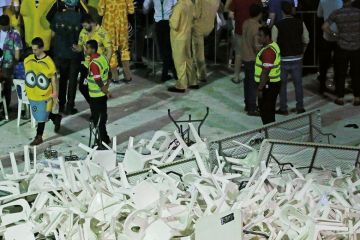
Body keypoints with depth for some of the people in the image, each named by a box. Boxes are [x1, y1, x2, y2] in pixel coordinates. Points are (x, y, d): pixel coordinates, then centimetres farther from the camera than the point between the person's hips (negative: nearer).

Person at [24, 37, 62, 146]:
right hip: (32, 94, 5)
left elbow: (54, 79, -9)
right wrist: (28, 88, 16)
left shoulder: (49, 62, -16)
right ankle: (56, 118, 40)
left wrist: (55, 94, -7)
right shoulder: (28, 60, -2)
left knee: (41, 117, 4)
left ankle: (38, 137, 18)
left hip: (44, 94, -5)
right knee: (39, 115, 16)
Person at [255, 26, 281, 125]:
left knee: (266, 112, -2)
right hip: (274, 83, 10)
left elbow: (265, 72, -25)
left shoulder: (268, 51, -23)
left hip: (268, 85, -10)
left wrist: (260, 89, -21)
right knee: (270, 111, 19)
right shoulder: (273, 45, 10)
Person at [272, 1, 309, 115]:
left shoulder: (277, 26, -15)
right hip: (297, 58, 3)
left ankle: (283, 109, 18)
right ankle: (300, 107, 21)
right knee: (298, 84, 15)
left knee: (282, 84, 11)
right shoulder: (300, 23, -4)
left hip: (283, 59, -3)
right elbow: (306, 40, 2)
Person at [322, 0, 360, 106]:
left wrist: (333, 33, 0)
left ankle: (340, 98, 15)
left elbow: (324, 27, -14)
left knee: (340, 74, 11)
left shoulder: (336, 13, -8)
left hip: (342, 48, -1)